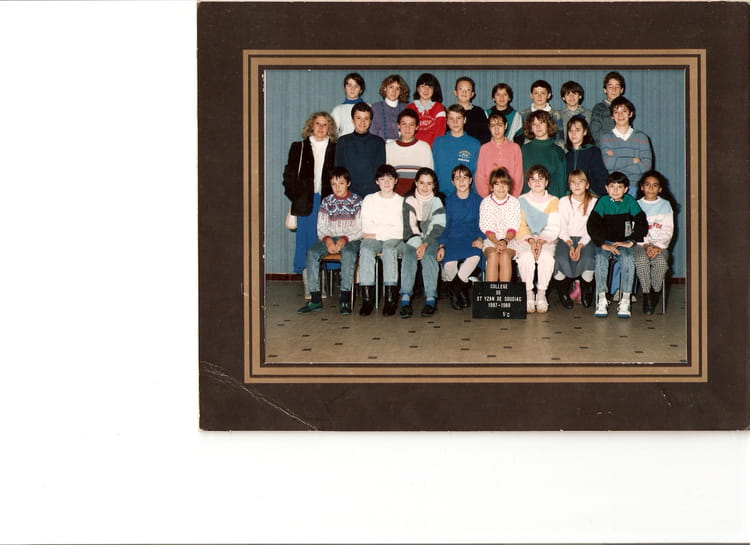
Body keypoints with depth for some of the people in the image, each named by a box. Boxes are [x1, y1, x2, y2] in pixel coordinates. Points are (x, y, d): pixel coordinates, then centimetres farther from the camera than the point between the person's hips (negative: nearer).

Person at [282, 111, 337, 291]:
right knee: (306, 241, -1)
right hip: (305, 202, 0)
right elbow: (290, 175, 8)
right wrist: (295, 196, -3)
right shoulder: (299, 148, 10)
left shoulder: (336, 149, 9)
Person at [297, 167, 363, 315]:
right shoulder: (327, 202, 10)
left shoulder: (357, 201, 1)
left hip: (350, 240, -3)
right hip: (330, 238, 3)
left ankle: (345, 298, -34)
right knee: (312, 252, -26)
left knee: (348, 253, -38)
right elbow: (321, 228, 6)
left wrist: (344, 239, -20)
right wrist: (327, 240, -16)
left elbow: (360, 229, -5)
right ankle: (315, 298, -26)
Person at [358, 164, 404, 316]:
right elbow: (366, 228, 8)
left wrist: (377, 233, -7)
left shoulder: (401, 201, 12)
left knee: (389, 250, -36)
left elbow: (401, 230, 0)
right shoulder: (369, 200, 18)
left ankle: (391, 299, -41)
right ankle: (367, 297, -38)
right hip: (373, 239, 1)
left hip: (394, 239, -1)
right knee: (365, 250, -33)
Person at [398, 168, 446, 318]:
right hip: (412, 240, 0)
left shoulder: (437, 202, 8)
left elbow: (438, 228, -3)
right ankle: (405, 299, -43)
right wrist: (417, 245, -18)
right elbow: (409, 228, -1)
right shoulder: (409, 201, 9)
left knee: (428, 256, -33)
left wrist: (425, 244, -19)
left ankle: (430, 299, -41)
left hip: (432, 240, 0)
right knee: (408, 256, -32)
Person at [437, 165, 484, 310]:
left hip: (471, 238, 0)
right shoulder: (449, 200, 11)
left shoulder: (478, 200, 10)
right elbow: (446, 226, 10)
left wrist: (480, 239, -12)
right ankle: (461, 291, 0)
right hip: (453, 238, 0)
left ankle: (455, 286, -15)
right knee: (449, 264, -31)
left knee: (475, 256, -36)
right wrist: (441, 246, -5)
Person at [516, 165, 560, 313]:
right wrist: (531, 240, -18)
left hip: (547, 240, 0)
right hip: (525, 240, 0)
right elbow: (520, 227, 0)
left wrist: (541, 241, -18)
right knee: (526, 256, -34)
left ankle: (541, 293, -24)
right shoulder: (521, 201, 10)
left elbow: (553, 228, -1)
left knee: (546, 256, -35)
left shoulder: (553, 201, 9)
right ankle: (529, 293, -23)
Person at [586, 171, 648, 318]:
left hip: (624, 242, 0)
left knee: (627, 258, -32)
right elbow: (591, 225, -12)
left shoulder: (630, 201, -1)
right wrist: (603, 244, -22)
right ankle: (601, 300, -30)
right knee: (601, 258, -32)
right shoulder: (603, 202, -3)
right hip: (605, 241, 0)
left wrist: (630, 242, -15)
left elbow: (642, 224, -4)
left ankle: (625, 301, -30)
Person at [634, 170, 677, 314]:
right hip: (640, 243, 0)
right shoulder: (637, 205, 10)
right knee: (642, 260, -35)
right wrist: (646, 245, -13)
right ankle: (647, 295, -21)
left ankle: (655, 293, -13)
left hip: (660, 245, 0)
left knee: (660, 261, -34)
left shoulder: (665, 205, 10)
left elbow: (668, 231, 3)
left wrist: (657, 247, -13)